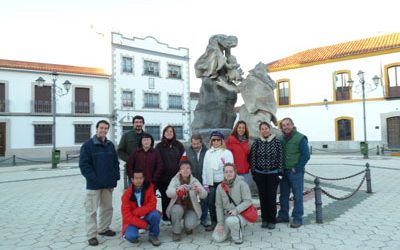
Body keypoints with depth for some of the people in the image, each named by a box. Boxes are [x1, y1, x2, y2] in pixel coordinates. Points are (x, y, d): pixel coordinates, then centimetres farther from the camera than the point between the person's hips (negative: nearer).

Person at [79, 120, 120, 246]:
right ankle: (92, 235, 9)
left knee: (107, 207, 15)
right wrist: (93, 178, -17)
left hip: (108, 183, 6)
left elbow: (116, 162, 13)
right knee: (92, 210, -1)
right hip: (94, 184, -6)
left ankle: (103, 228, 31)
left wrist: (115, 176, 2)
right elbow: (84, 164, -12)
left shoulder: (110, 145, 9)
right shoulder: (88, 145, -7)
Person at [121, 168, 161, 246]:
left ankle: (153, 236, -3)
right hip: (133, 220, -1)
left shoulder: (149, 187, -11)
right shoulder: (127, 194, -15)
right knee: (131, 236, -30)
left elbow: (152, 205, -17)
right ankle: (132, 235, 9)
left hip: (146, 216, 2)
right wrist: (144, 224, -22)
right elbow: (127, 215, -16)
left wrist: (135, 212, -25)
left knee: (155, 214, -30)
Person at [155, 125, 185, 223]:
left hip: (176, 176, 1)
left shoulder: (178, 145, 8)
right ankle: (165, 217, 19)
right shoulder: (160, 146, 4)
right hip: (163, 177, -1)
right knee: (165, 197, 5)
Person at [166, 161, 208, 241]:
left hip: (191, 208, 0)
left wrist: (199, 190, -46)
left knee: (190, 225, -26)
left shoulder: (194, 181, -6)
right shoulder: (175, 180, -6)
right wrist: (178, 189, -46)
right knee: (177, 210, -33)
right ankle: (176, 232, -8)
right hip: (178, 206, 0)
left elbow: (204, 195, -21)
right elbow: (168, 193, -24)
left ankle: (188, 227, 13)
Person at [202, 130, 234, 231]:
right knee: (211, 203, 7)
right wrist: (205, 183, 6)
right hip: (211, 183, 4)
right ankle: (214, 222, 22)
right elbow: (205, 168, 9)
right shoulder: (208, 152, 9)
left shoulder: (227, 152, -3)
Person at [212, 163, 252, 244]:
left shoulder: (242, 184, -11)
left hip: (241, 214, -4)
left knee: (230, 220, -37)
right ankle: (234, 227, 20)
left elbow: (248, 201, -15)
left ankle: (238, 237, -5)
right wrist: (221, 223, -5)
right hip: (226, 215, 5)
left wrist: (237, 210, -29)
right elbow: (219, 206, 1)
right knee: (217, 238, -7)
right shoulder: (220, 187, 1)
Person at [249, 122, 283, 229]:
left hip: (272, 174, -1)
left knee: (272, 197, 2)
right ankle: (264, 219, 19)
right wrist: (253, 171, 1)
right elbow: (252, 157, 4)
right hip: (260, 174, 2)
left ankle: (272, 220, 15)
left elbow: (280, 157, -1)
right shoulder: (256, 142, 2)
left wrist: (279, 172, -4)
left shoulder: (276, 142, -2)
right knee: (262, 197, 7)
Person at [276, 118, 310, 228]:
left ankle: (297, 218, 10)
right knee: (283, 195, 13)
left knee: (297, 196, 1)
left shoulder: (300, 138, -9)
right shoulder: (280, 139, 10)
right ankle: (283, 215, 25)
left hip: (296, 172, -6)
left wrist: (297, 168, -12)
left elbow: (306, 155, -12)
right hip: (284, 171, 6)